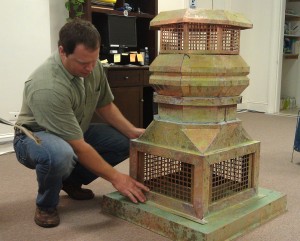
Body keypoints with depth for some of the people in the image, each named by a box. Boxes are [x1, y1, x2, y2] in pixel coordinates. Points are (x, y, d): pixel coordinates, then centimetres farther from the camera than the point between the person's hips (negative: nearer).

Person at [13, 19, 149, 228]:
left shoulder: (93, 66, -14)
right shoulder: (48, 87, -37)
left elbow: (105, 105, 2)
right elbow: (79, 147, -34)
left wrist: (132, 131, -13)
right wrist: (115, 177, -28)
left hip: (76, 132, 8)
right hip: (36, 136, -7)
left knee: (126, 142, -8)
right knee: (60, 155, -42)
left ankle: (72, 180, 11)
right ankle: (46, 205, -7)